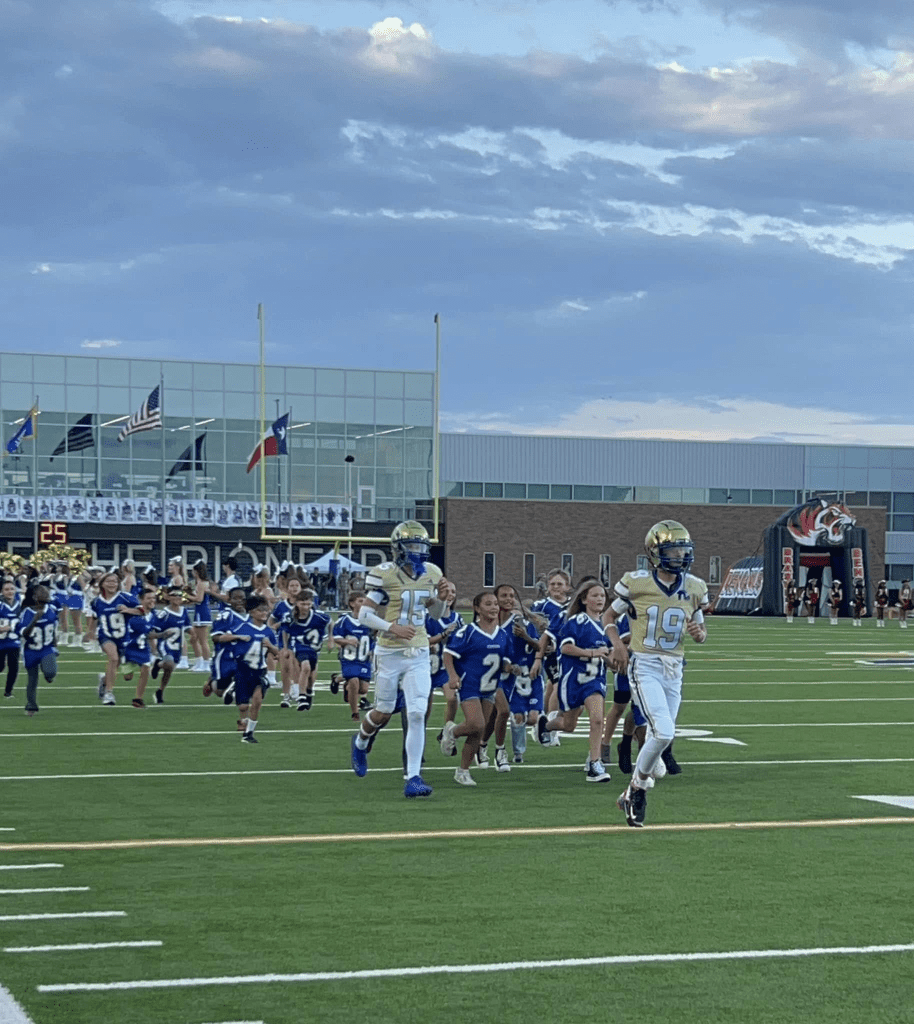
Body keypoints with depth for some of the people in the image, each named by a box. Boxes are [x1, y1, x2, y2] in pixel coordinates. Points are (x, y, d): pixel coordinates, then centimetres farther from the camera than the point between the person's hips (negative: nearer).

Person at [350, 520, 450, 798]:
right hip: (389, 653, -3)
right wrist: (392, 628, -24)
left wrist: (441, 598, -3)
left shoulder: (432, 574, 5)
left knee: (417, 714, -7)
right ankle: (360, 743, 45)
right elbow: (364, 614, -11)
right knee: (384, 712, 11)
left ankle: (414, 777, -3)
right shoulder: (384, 574, -12)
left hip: (419, 654, 3)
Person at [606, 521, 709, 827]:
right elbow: (610, 616, 6)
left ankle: (632, 795, 26)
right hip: (644, 667, -5)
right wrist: (618, 644, -11)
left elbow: (701, 630, 16)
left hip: (673, 670, 5)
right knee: (664, 733, -20)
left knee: (661, 737, 8)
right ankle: (637, 788, 1)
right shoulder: (637, 583, -7)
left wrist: (699, 633, -9)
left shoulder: (694, 588, 4)